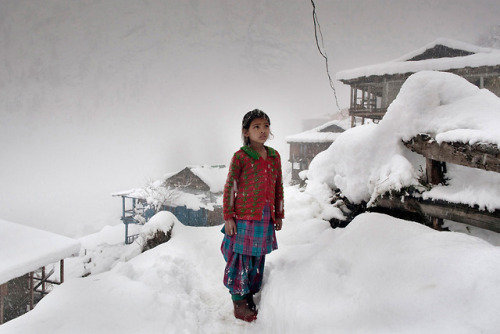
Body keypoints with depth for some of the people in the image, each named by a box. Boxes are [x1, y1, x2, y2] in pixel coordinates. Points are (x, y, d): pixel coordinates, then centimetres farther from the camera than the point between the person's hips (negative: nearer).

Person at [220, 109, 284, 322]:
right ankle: (238, 302, 20)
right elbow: (229, 188, -6)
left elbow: (278, 187, 13)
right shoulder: (240, 157, -8)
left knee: (257, 260, 15)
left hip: (266, 218, 5)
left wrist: (279, 215, 14)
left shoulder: (274, 156, 7)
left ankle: (250, 298, 31)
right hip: (243, 217, -5)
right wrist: (228, 217, -8)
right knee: (240, 260, 4)